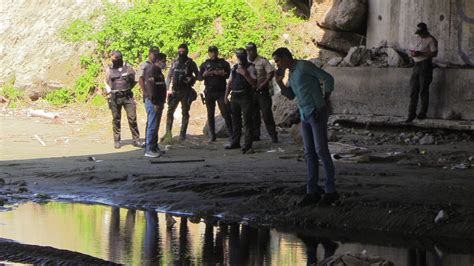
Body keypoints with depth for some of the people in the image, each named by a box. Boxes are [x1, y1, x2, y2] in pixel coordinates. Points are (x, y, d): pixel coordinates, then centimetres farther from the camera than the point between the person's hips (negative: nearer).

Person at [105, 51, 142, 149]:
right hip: (115, 98, 1)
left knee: (132, 118, -4)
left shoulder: (128, 67, 2)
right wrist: (110, 91, 5)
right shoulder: (109, 69, 6)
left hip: (127, 96, -1)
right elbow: (107, 82, 18)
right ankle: (117, 141, 12)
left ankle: (136, 140, 1)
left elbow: (135, 80, 13)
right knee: (116, 119, 4)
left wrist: (128, 88, 4)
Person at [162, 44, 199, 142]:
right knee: (170, 111, -4)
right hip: (175, 91, 2)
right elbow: (169, 76, 12)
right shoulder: (175, 63, 8)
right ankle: (168, 133, -1)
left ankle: (183, 133, 7)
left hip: (186, 92, -2)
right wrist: (169, 88, 2)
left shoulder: (190, 63, 0)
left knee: (185, 112, 2)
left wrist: (191, 80, -11)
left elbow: (197, 75, 7)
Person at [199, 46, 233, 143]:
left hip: (221, 91, -2)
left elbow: (230, 75, 6)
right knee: (210, 114, 3)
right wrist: (204, 74, -11)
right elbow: (199, 77, 11)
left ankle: (231, 134, -7)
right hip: (209, 92, 2)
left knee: (225, 113, -9)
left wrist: (223, 74, -15)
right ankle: (212, 135, 7)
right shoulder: (205, 64, 14)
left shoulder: (223, 63, 10)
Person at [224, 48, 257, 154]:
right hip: (234, 96, 6)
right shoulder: (234, 68, 16)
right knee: (235, 121, 13)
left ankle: (248, 144, -5)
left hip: (245, 96, -6)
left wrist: (245, 74, -21)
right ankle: (235, 142, 21)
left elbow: (254, 83, -11)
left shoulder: (250, 68, -3)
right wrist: (226, 95, 12)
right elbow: (230, 82, 19)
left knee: (247, 121, -7)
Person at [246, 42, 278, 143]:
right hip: (250, 92, 5)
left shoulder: (262, 61, -7)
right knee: (254, 114, 10)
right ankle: (255, 135, 17)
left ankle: (273, 135, -4)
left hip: (262, 91, -5)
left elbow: (271, 72, -11)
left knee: (267, 114, -7)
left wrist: (264, 84, -19)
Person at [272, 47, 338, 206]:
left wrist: (325, 100, -6)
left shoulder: (304, 66, -10)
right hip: (305, 116, 9)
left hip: (317, 113, -9)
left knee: (321, 151, -9)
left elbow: (328, 78, -11)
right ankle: (312, 192, 7)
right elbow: (290, 96, 21)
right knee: (310, 153, 6)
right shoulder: (291, 74, 16)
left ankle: (330, 191, -7)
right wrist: (279, 83, 5)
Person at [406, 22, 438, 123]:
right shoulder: (419, 39, 18)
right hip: (417, 65, 7)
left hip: (425, 65, -7)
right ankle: (411, 114, 3)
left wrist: (421, 54, -22)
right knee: (414, 91, 3)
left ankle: (423, 113, 4)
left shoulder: (431, 40, -7)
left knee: (423, 91, -4)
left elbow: (434, 53, -15)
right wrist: (413, 52, 3)